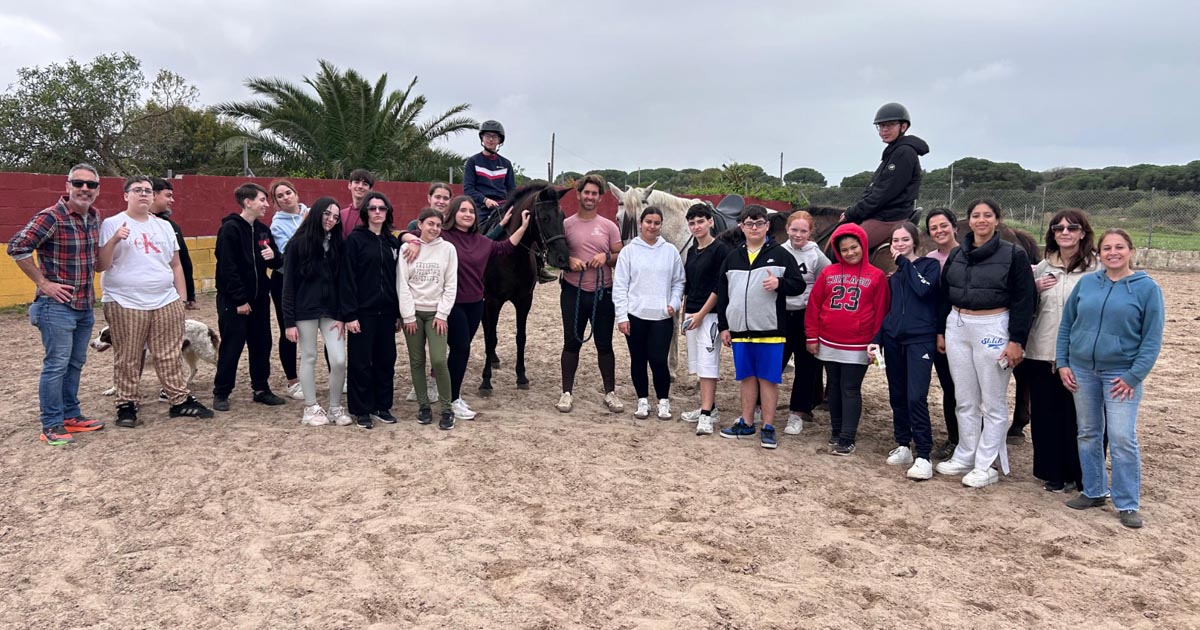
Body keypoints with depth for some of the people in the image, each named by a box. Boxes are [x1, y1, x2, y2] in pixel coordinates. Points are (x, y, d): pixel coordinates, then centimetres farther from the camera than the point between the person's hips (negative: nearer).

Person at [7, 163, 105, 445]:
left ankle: (70, 415, 26)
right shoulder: (51, 217, -16)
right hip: (57, 305, -7)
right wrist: (43, 283, -16)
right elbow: (17, 247, -19)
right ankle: (51, 425, 7)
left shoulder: (94, 217, 7)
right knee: (56, 364, -2)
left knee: (76, 363, 15)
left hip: (85, 305, 7)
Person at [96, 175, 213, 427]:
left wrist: (182, 298, 13)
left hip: (166, 302, 4)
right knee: (128, 359, 3)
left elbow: (175, 265, 17)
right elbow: (100, 266, -6)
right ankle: (127, 404, 14)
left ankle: (180, 400, 15)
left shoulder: (164, 226, 14)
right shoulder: (112, 224, -1)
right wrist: (114, 240, -20)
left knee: (171, 356, 8)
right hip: (125, 303, -4)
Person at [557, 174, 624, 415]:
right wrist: (568, 260, -16)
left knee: (604, 344, 8)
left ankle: (610, 393, 18)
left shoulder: (609, 226, 4)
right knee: (572, 343, 6)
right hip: (573, 293, -1)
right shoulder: (566, 224, 1)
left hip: (603, 294, 1)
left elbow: (621, 258, 6)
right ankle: (567, 393, 16)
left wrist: (606, 257, -14)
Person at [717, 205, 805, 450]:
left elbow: (799, 285, 0)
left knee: (768, 378, 1)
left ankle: (768, 427, 10)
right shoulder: (732, 257, 11)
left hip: (769, 330, -4)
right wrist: (723, 326, 9)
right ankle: (746, 423, 22)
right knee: (746, 377, 12)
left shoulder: (780, 255, 1)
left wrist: (779, 283, -21)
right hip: (739, 329, 4)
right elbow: (722, 293, 13)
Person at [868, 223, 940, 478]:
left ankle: (923, 456, -11)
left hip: (920, 339, -5)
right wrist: (876, 340, 8)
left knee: (916, 397, -15)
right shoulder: (892, 273, 16)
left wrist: (905, 262, -5)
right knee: (897, 396, 7)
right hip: (892, 339, 5)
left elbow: (922, 289, -16)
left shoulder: (929, 265, 5)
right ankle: (903, 446, 18)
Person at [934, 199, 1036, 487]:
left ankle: (986, 466, 9)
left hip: (993, 329, -5)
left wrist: (1017, 341, -13)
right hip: (957, 327, 5)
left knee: (993, 402, 2)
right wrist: (940, 331, 12)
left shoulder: (1014, 255, -4)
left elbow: (1024, 300, -8)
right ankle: (964, 457, 23)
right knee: (964, 400, 13)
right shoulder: (956, 255, 10)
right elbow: (944, 296, 15)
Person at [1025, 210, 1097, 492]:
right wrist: (1033, 289, -1)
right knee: (1046, 415, 9)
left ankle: (1085, 476, 17)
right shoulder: (1041, 268, 10)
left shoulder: (1097, 268, -2)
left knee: (1079, 416, 1)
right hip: (1042, 353, 4)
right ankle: (1054, 472, 23)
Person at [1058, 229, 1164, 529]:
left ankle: (1127, 505, 6)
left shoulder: (1147, 288, -4)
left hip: (1121, 374, -3)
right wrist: (1062, 362, 3)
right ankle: (1093, 492, 26)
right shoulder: (1086, 283, 5)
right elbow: (1066, 324, 10)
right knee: (1089, 434, 12)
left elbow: (1152, 338, -6)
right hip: (1082, 370, 4)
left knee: (1123, 439, -7)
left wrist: (1134, 376, -11)